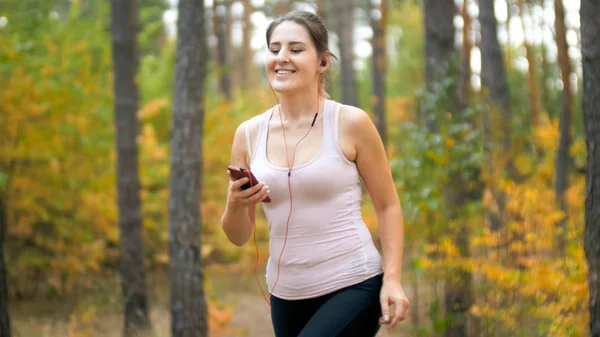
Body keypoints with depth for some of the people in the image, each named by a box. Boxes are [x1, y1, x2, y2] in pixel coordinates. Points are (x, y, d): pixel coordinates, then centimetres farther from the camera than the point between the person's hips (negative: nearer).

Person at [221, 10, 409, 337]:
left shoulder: (350, 123, -7)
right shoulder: (249, 134, 2)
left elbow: (387, 206, 0)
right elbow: (238, 236, 7)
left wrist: (392, 280, -10)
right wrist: (235, 205, -14)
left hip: (353, 286, -5)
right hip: (287, 295, 5)